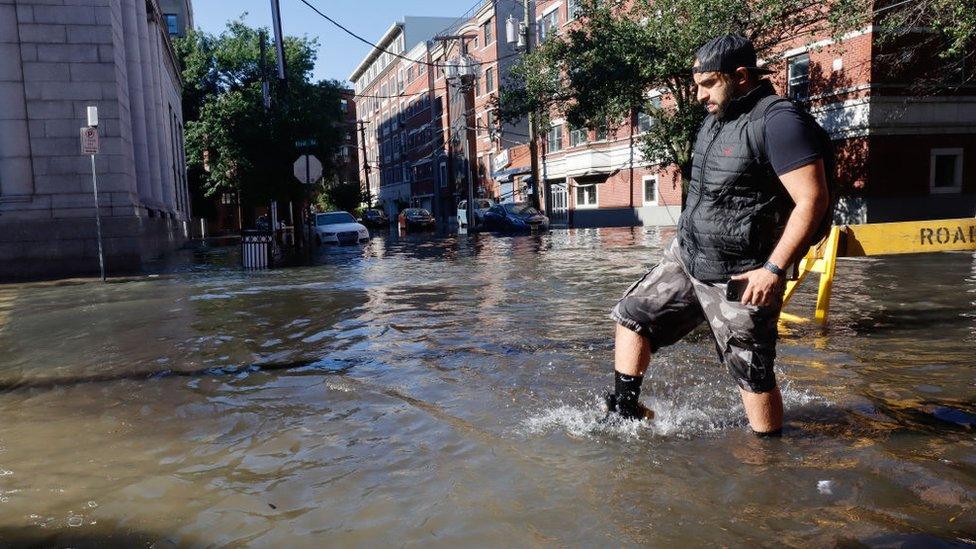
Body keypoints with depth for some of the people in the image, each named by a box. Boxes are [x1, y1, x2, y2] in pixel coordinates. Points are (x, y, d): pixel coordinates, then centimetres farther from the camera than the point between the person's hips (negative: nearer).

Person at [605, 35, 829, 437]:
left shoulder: (777, 121, -18)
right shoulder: (717, 118, 10)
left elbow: (813, 200, -23)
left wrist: (774, 269, -26)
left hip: (739, 278, -9)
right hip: (685, 257, 9)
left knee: (753, 374, 1)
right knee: (633, 316, 10)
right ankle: (624, 412, 20)